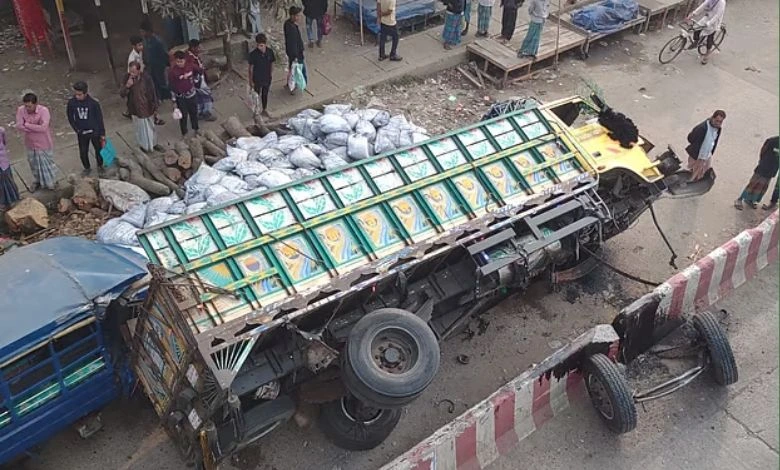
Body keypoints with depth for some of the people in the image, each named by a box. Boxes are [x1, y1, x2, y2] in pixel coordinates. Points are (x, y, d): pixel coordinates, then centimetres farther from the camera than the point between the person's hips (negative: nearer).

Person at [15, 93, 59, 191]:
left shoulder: (44, 110, -25)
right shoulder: (21, 110, -13)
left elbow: (43, 128, -34)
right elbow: (19, 126, -20)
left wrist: (27, 125, -26)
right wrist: (36, 128, -27)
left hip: (43, 143, -4)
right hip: (30, 143, 4)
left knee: (47, 163, 15)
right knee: (34, 164, 23)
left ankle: (52, 181, 38)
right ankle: (37, 181, 46)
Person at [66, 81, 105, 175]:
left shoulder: (94, 103, -22)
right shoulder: (71, 102, -15)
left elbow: (99, 118, -12)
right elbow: (70, 118, -1)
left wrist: (102, 134, -7)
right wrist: (77, 130, -3)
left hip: (95, 132, -2)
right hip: (82, 133, 2)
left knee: (98, 150, 17)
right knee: (83, 152, 13)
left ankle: (100, 165, 44)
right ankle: (87, 167, 39)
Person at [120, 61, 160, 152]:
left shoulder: (146, 77, -19)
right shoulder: (127, 78, -15)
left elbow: (153, 92, -8)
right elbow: (122, 94, -12)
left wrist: (156, 107, -3)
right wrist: (127, 86, -31)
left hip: (148, 108, 0)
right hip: (136, 110, 0)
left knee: (151, 127, 21)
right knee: (141, 128, 15)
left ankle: (153, 144, 43)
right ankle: (144, 145, 37)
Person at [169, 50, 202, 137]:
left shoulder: (191, 66, -13)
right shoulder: (172, 71, -21)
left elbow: (200, 72, 8)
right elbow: (172, 87, -13)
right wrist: (174, 101, -10)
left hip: (192, 94, 3)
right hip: (181, 97, -3)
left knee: (194, 113, 21)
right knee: (183, 116, 11)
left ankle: (196, 129, 44)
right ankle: (184, 134, 31)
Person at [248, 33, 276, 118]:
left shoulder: (270, 52, -13)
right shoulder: (253, 54, -22)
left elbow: (271, 64, 2)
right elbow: (251, 68, -13)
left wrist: (270, 76, 9)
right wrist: (251, 81, -9)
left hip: (267, 79, 3)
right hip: (257, 79, -3)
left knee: (265, 95, 22)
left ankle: (264, 111, 42)